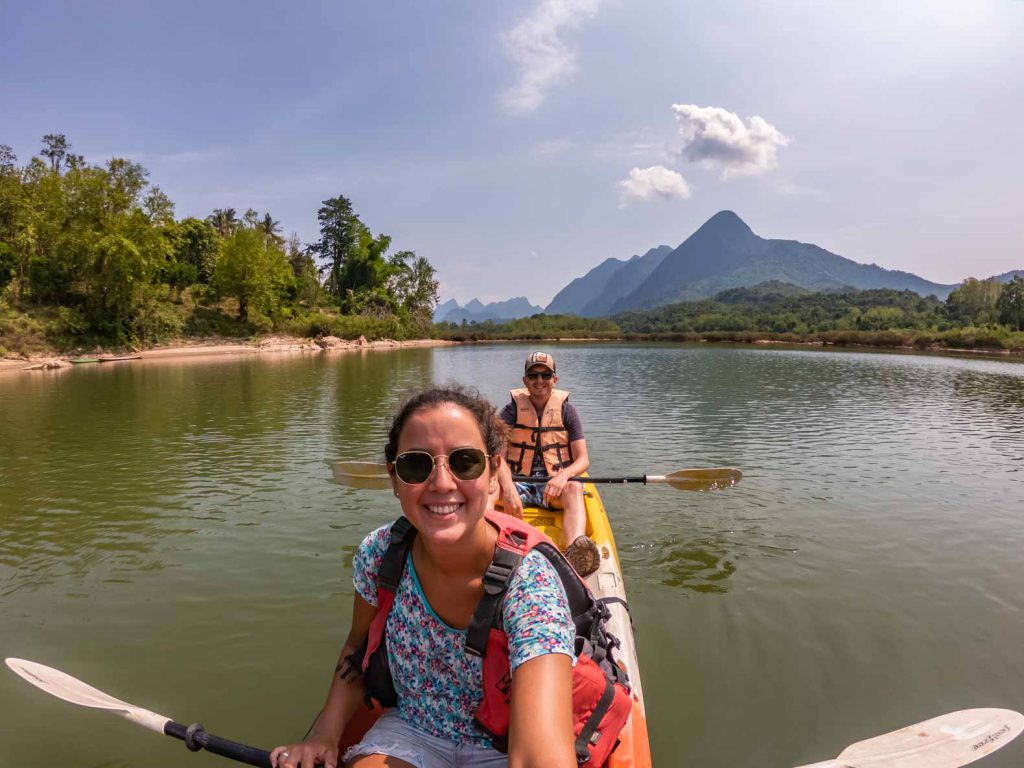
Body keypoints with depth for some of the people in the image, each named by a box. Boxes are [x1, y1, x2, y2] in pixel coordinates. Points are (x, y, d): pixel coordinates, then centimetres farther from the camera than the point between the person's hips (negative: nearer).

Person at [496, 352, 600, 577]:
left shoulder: (566, 410, 6)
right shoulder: (512, 410, 4)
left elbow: (583, 460, 0)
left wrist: (563, 475, -23)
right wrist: (507, 486, -29)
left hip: (556, 483, 0)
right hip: (518, 483, 1)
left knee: (574, 488, -34)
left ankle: (575, 551, -61)